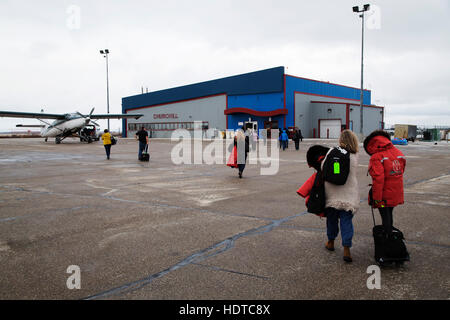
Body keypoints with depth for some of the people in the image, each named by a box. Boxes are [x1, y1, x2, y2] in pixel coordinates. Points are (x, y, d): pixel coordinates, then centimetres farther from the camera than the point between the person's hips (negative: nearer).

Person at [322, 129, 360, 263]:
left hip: (332, 192, 0)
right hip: (349, 193, 0)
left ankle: (331, 242, 32)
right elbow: (352, 173, 7)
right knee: (346, 220, 2)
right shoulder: (355, 156, 2)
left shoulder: (332, 151, -5)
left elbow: (323, 167, -1)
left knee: (332, 218, 16)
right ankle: (346, 249, -4)